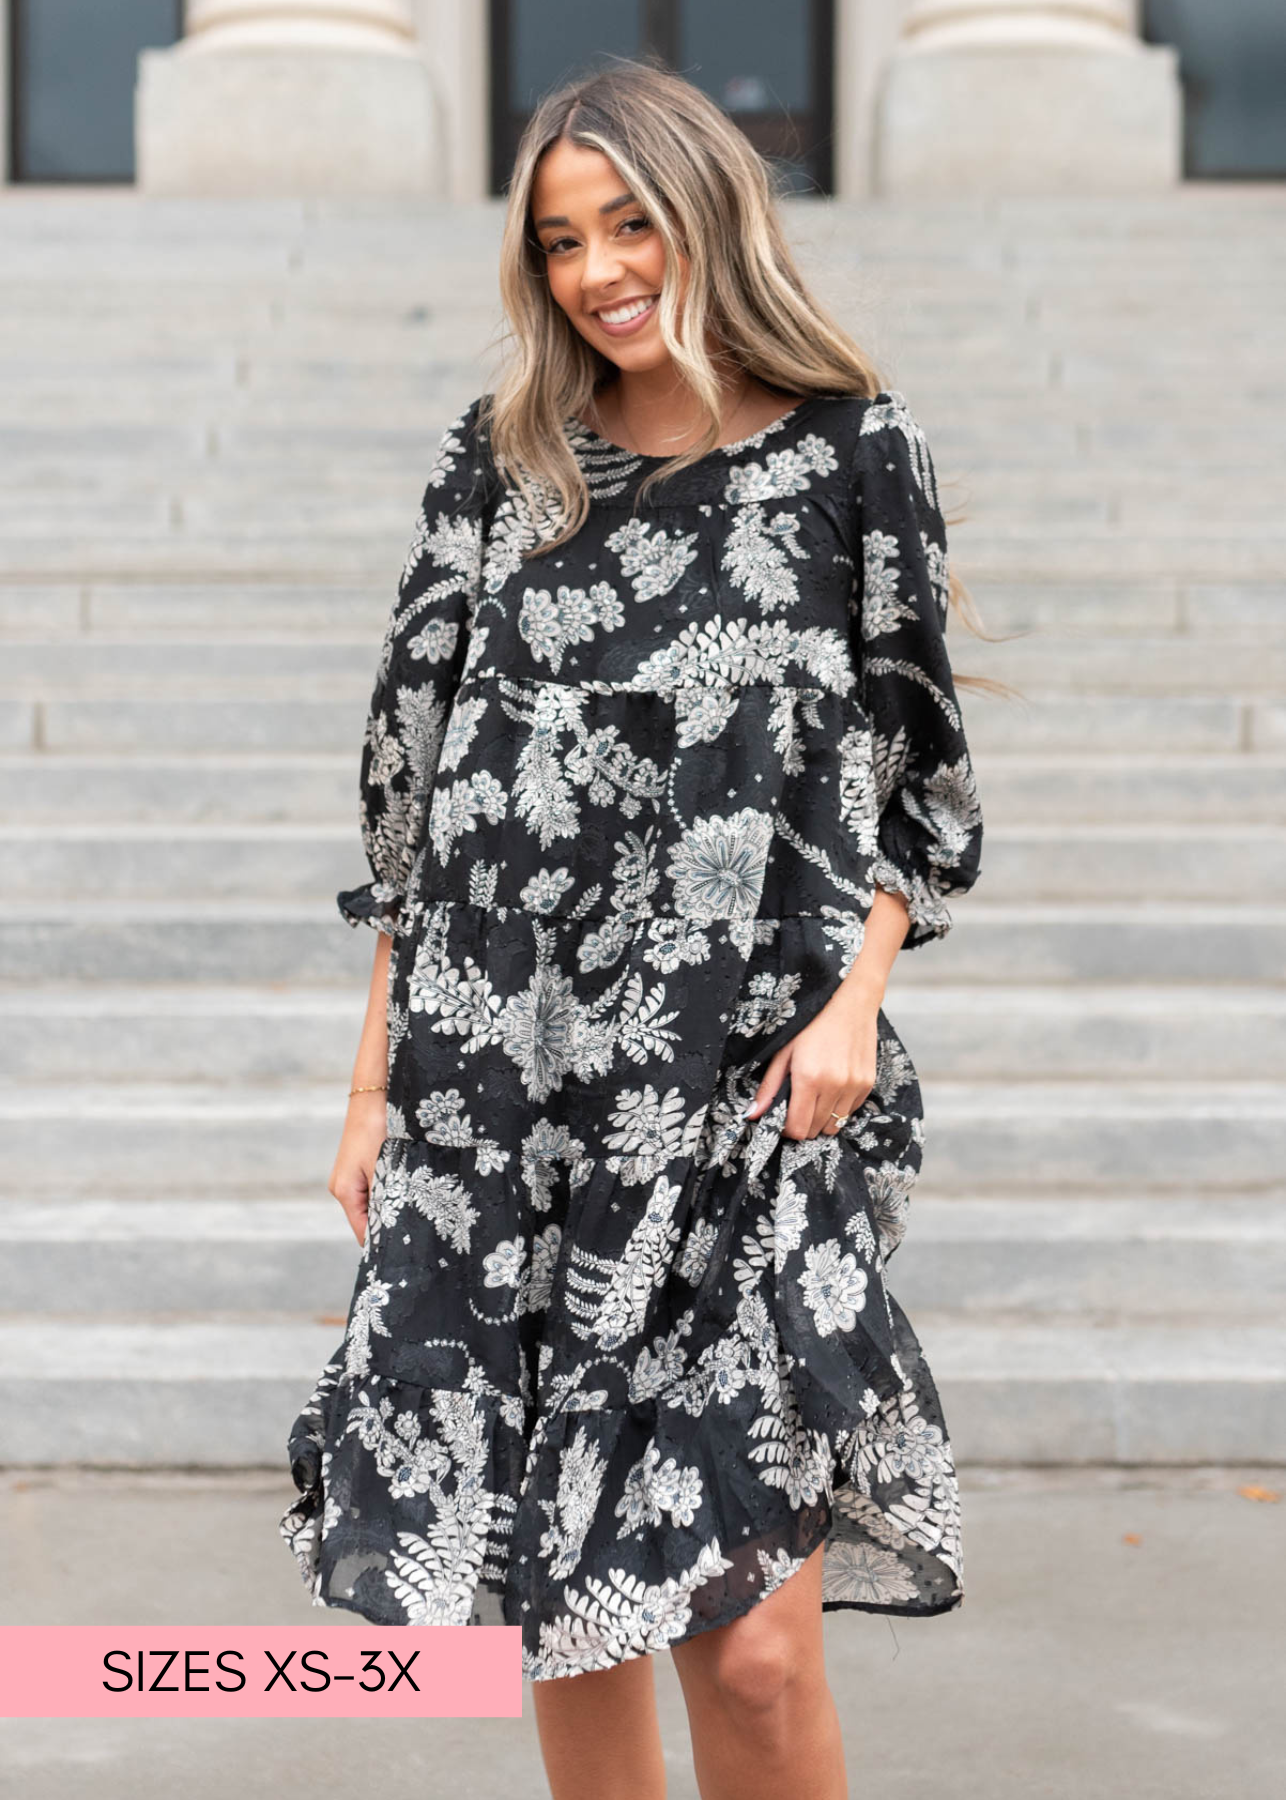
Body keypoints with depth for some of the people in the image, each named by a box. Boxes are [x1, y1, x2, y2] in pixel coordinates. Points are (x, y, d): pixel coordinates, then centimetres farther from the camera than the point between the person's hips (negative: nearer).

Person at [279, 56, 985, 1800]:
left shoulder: (853, 456, 3)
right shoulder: (499, 466, 10)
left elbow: (913, 770, 7)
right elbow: (416, 792, 12)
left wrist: (857, 998, -8)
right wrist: (377, 1075, 10)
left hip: (746, 1095, -3)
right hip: (505, 1100, 3)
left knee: (750, 1638, -8)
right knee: (556, 1607, 8)